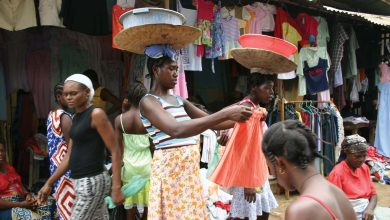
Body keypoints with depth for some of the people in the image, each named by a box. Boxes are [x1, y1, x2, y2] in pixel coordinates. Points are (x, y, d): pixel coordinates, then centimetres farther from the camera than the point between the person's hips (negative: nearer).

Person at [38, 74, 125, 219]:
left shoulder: (96, 114, -12)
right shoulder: (75, 118, 12)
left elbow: (115, 151, -15)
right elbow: (70, 155, 16)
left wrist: (116, 187, -21)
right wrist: (49, 183, 16)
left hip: (92, 182, -8)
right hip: (79, 182, 8)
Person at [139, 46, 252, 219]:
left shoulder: (179, 101, 13)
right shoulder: (148, 101, -11)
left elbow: (212, 123, 15)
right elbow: (176, 130, -28)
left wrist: (238, 117, -2)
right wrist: (225, 113, -32)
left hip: (191, 170, 7)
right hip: (169, 171, -7)